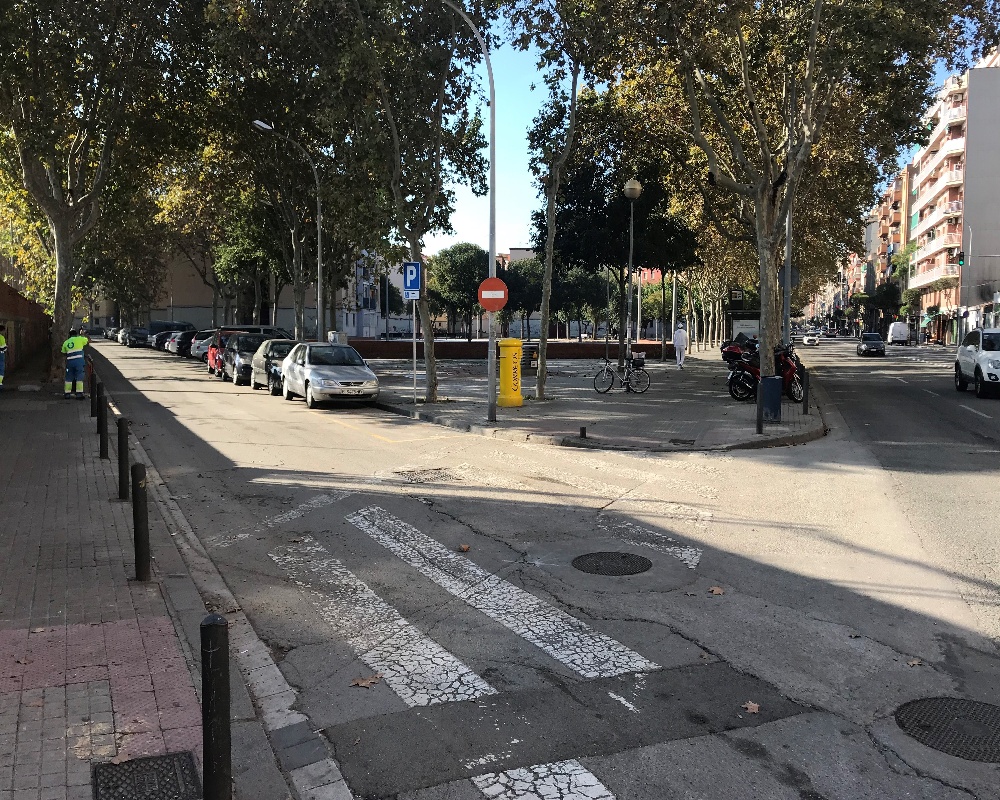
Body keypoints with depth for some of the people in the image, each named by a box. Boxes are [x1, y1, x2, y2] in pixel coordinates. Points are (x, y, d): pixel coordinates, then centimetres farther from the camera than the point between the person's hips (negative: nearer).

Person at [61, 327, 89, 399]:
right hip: (79, 361, -4)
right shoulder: (79, 339, 1)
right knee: (79, 377, 0)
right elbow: (89, 341, 8)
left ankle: (67, 393, 16)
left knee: (69, 378, 13)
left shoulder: (65, 342, 14)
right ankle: (79, 394, -3)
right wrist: (82, 334, 19)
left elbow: (64, 352, 17)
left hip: (69, 361, 4)